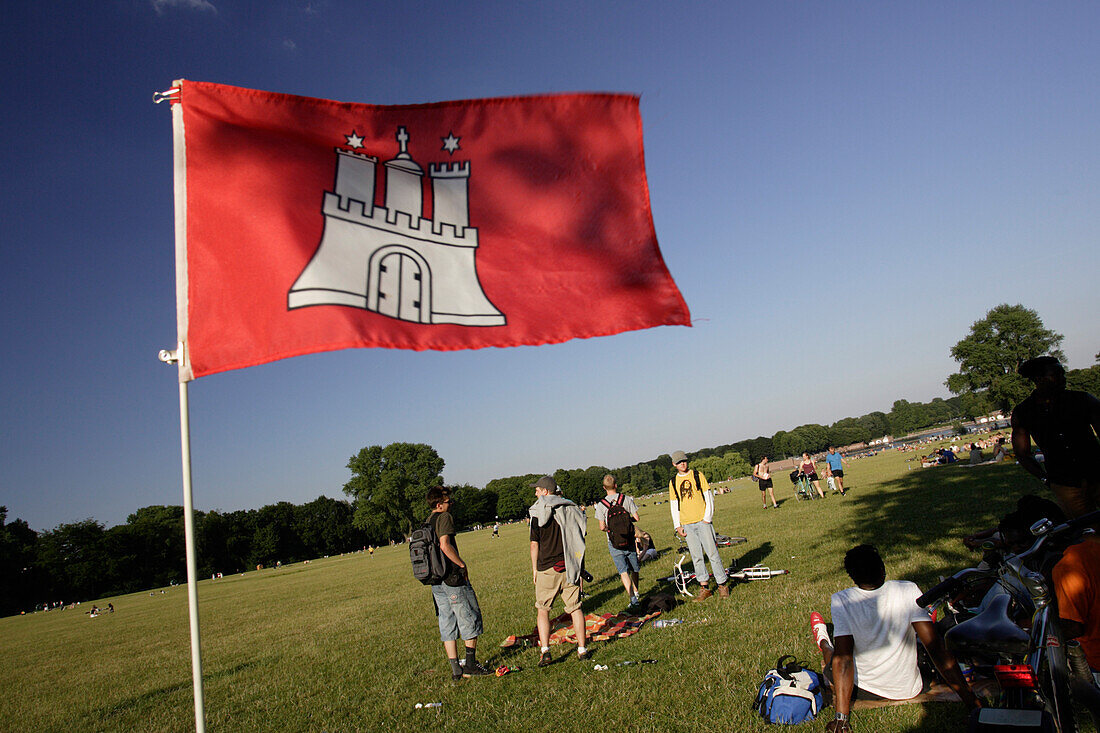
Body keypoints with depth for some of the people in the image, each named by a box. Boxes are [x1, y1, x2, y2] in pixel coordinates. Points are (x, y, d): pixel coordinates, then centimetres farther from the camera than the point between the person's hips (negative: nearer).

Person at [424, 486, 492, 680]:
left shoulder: (427, 522, 14)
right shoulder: (444, 517, -12)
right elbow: (445, 545, -23)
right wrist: (462, 564, -13)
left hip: (435, 580, 8)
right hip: (452, 577, -8)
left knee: (447, 625, 10)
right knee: (471, 618, 3)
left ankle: (456, 669, 14)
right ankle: (470, 665, 6)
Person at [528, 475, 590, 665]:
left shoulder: (539, 513, -7)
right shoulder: (571, 509, 5)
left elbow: (534, 544, -7)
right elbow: (582, 533, 11)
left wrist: (534, 568, 3)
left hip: (547, 568, -3)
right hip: (571, 567, 3)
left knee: (542, 609, 9)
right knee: (575, 608, 11)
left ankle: (545, 651, 1)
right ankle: (582, 649, 14)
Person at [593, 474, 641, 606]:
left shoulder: (601, 504, -8)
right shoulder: (626, 499, -5)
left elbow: (602, 527, -8)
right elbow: (636, 518, -3)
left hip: (614, 543, -2)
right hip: (629, 539, 2)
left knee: (623, 571, -1)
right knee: (634, 569, 19)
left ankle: (632, 598, -12)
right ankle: (636, 593, 34)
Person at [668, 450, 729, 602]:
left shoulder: (697, 475, 3)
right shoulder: (673, 482, 10)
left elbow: (709, 496, 2)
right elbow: (674, 505, 13)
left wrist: (708, 517, -6)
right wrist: (677, 525, 6)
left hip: (703, 521, -3)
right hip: (687, 524, 3)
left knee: (712, 553, -4)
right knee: (696, 557, 5)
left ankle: (722, 585, 8)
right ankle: (705, 588, 12)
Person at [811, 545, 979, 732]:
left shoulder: (841, 600, -20)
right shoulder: (908, 590, -16)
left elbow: (843, 658, -24)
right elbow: (936, 648, -19)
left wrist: (841, 717, -23)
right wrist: (970, 699, -13)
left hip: (864, 691, -2)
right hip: (909, 691, 3)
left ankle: (824, 644, 59)